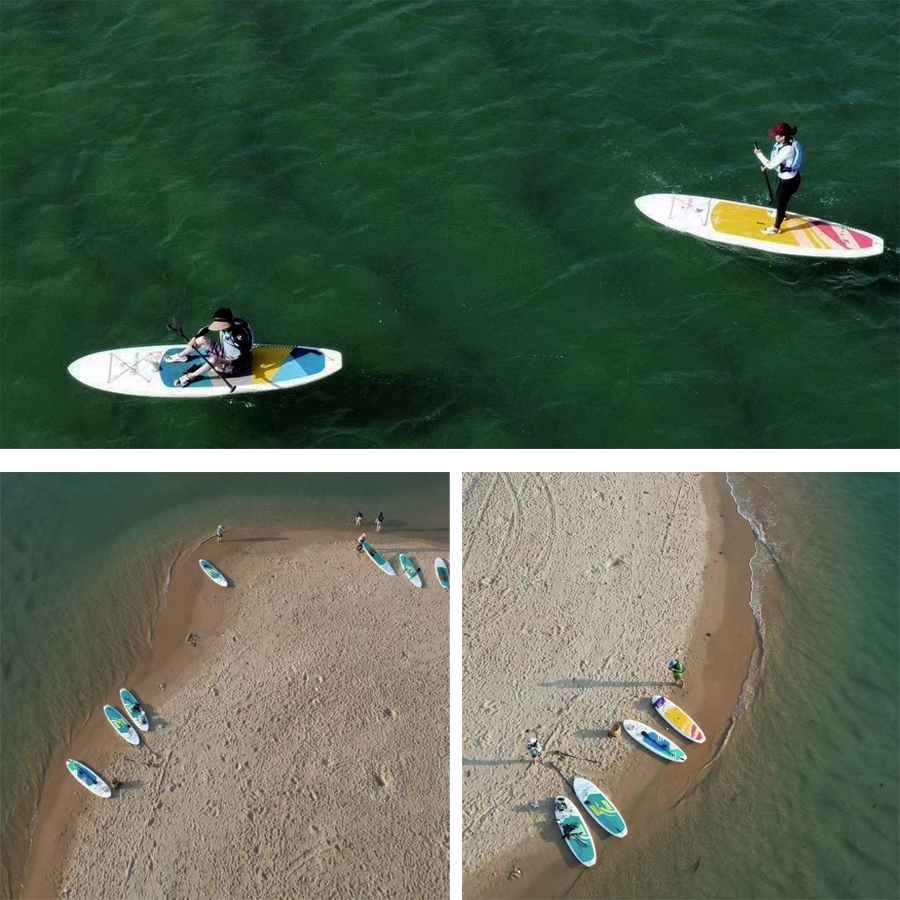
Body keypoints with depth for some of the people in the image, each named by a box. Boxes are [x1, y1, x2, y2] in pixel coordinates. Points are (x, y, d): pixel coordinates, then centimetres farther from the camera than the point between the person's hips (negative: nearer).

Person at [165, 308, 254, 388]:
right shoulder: (223, 325, -14)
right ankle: (181, 356, 28)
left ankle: (190, 377, -14)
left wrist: (226, 362, -44)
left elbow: (243, 358, -36)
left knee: (213, 360, -35)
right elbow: (206, 329, 5)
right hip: (224, 352, 8)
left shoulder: (240, 334, -35)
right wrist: (194, 338, -7)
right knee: (200, 339, 1)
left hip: (236, 365, -8)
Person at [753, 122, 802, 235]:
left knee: (781, 201, 10)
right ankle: (780, 214, 61)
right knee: (779, 196, 31)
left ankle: (776, 228, 30)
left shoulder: (787, 149, -36)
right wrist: (767, 165, -1)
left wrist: (759, 154, -19)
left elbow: (772, 165, -28)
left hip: (789, 181, -9)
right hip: (786, 176, 9)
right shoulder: (786, 142, -9)